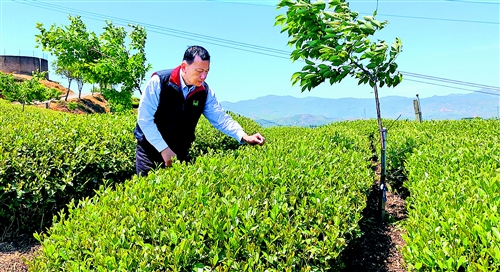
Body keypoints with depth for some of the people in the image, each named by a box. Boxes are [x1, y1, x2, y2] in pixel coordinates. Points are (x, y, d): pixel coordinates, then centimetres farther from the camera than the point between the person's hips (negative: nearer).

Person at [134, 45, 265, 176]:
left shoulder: (205, 91, -5)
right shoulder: (159, 82, -19)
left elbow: (221, 118, -4)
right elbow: (145, 118, -18)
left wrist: (244, 137, -20)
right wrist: (164, 149, -22)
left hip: (180, 152, 4)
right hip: (151, 148, -3)